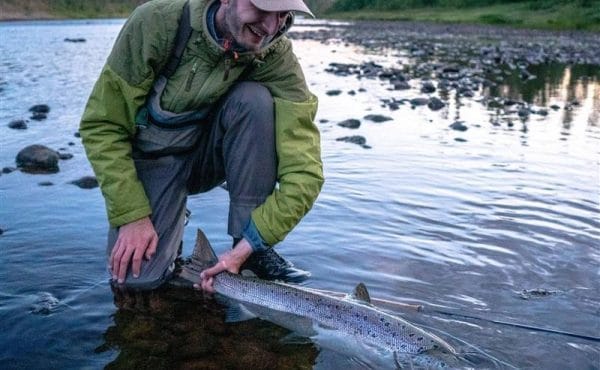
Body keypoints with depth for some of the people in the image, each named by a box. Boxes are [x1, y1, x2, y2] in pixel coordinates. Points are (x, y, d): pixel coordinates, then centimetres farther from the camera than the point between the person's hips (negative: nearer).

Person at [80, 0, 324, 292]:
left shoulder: (276, 57, -21)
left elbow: (304, 169, -26)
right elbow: (102, 125, -16)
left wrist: (249, 245, -31)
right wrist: (132, 215, -22)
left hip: (213, 154, 2)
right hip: (156, 157, -1)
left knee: (255, 100, -28)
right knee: (136, 276, -21)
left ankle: (254, 251, -16)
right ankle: (173, 220, 14)